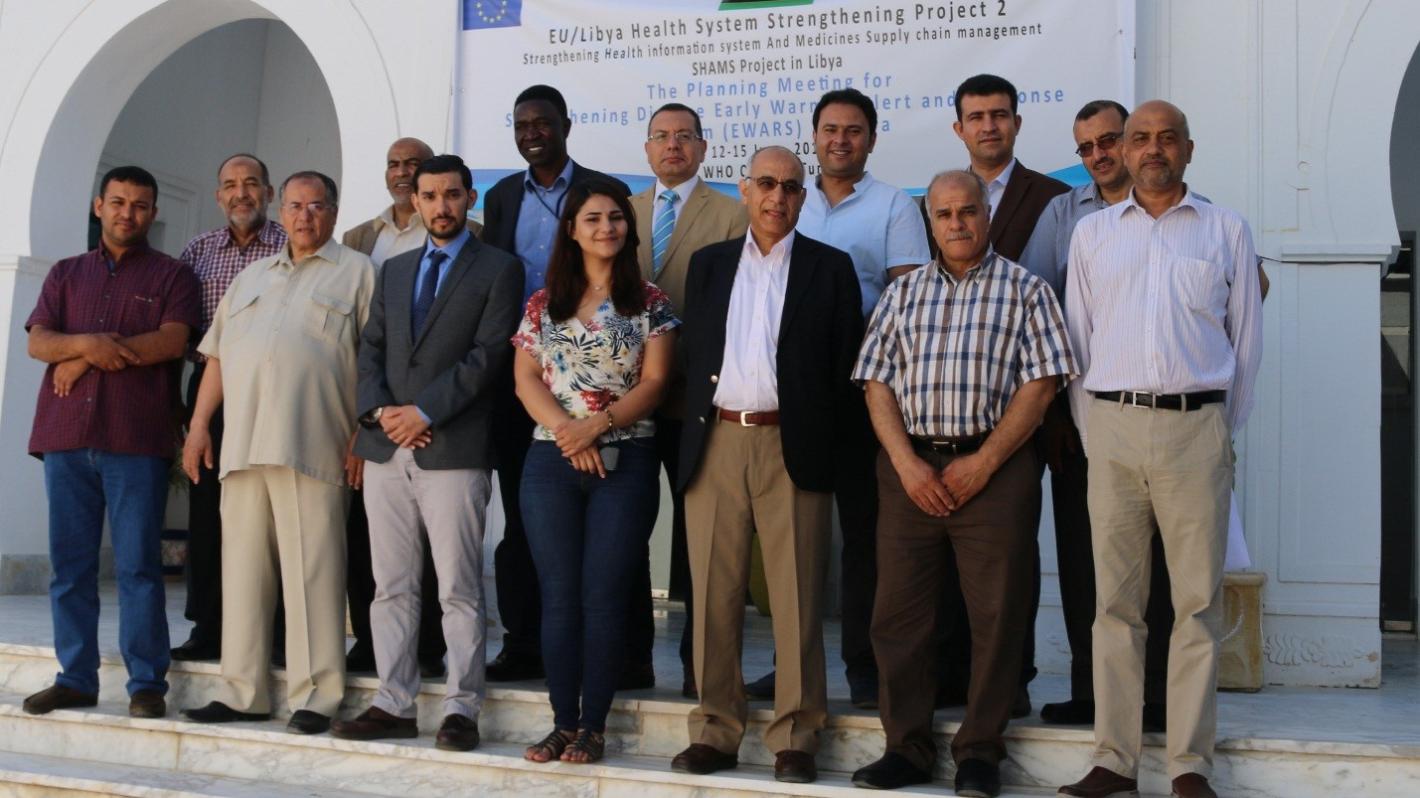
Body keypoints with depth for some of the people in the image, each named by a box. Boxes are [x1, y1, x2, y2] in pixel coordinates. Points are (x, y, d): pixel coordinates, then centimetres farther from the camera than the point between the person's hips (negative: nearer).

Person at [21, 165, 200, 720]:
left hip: (137, 438, -4)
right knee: (69, 564, 4)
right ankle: (75, 679, 11)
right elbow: (37, 342, 7)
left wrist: (87, 356, -7)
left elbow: (172, 341, -7)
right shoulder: (66, 274, 19)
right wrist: (88, 343, -14)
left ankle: (147, 683, 0)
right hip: (66, 434, 4)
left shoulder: (171, 275, 9)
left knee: (138, 565, -4)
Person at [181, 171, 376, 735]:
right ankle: (244, 693, 14)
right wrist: (198, 426, 13)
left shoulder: (356, 273, 7)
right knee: (242, 568, 7)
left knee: (311, 571, -6)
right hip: (242, 445, 6)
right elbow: (218, 356, 23)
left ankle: (314, 697, -2)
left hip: (313, 447, -5)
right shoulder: (251, 277, 25)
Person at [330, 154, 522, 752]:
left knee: (459, 589, -2)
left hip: (453, 449, -5)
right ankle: (394, 703, 15)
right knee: (392, 587, 8)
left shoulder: (498, 269, 2)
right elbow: (371, 348, 14)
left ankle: (461, 708, 5)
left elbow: (486, 355, -7)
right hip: (386, 448, 5)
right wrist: (379, 410, -4)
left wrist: (424, 412, -14)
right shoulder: (393, 271, 20)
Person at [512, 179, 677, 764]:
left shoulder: (650, 303, 4)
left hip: (625, 461, -2)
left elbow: (653, 382, -3)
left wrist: (598, 424, -16)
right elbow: (526, 380, 4)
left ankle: (593, 726, 8)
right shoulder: (543, 302, 11)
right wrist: (566, 430, -12)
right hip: (551, 459, 2)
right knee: (559, 596, 3)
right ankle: (562, 722, 11)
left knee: (604, 596, -1)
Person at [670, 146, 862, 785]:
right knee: (714, 594, 4)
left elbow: (845, 366, 3)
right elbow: (692, 355, 14)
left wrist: (824, 441, -3)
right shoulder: (708, 265, 15)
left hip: (792, 446, -2)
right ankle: (715, 729, 13)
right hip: (715, 443, 3)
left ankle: (795, 736, 7)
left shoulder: (831, 268, 7)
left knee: (797, 597, -1)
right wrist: (695, 431, 6)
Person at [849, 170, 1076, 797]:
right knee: (898, 612, 2)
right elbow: (877, 383, 8)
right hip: (911, 468, 3)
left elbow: (1040, 385, -2)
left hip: (995, 468, -2)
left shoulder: (1025, 290, 6)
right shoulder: (903, 292, 15)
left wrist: (983, 463, -10)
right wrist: (908, 465, -5)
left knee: (996, 615, -1)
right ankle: (907, 747, 13)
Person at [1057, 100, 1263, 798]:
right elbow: (1077, 338, 13)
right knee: (1115, 599, 2)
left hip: (1195, 428, -1)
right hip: (1112, 427, 1)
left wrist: (1223, 430, 8)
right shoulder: (1092, 232, 14)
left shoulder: (1226, 230, 11)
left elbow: (1246, 337, 11)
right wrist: (1091, 431, 6)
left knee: (1198, 601, -1)